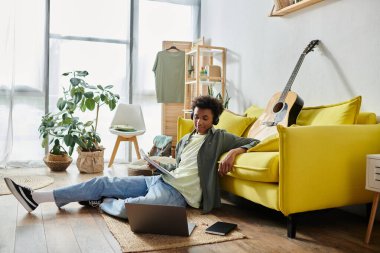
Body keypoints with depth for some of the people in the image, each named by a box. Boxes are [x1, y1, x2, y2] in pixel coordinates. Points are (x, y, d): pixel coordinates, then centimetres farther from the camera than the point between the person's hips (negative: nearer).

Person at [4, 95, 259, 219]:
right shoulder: (186, 139, 21)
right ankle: (36, 197, 0)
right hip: (161, 180, 8)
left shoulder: (219, 137, 1)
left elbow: (253, 141, -2)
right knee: (104, 182, -2)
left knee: (127, 208, -35)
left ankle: (101, 203, 2)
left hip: (179, 193, -7)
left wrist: (235, 151, -20)